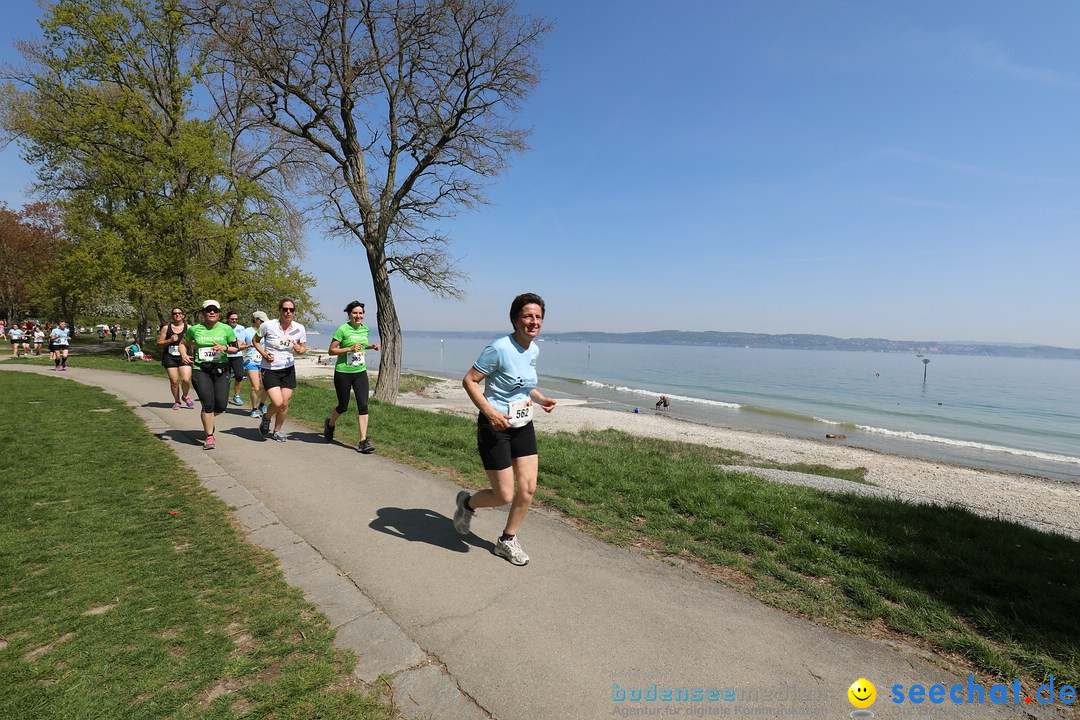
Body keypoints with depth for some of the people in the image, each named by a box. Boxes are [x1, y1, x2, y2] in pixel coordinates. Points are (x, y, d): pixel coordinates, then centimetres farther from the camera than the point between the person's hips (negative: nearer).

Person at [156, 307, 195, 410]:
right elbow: (159, 343, 5)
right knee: (174, 381, 1)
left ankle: (185, 396, 15)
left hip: (184, 357, 0)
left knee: (186, 379, -15)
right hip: (170, 357, 1)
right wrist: (170, 340, -12)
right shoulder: (166, 328, 4)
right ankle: (177, 401, 21)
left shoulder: (188, 328, 5)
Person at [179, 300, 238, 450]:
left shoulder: (226, 329, 3)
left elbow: (235, 348, 6)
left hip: (220, 370, 1)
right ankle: (209, 437, 4)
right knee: (208, 403, -10)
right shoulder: (194, 329, 3)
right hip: (200, 370, -1)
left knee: (221, 405, -2)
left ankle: (208, 419, 35)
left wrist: (225, 348, -14)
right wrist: (184, 355, -3)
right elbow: (183, 344, 17)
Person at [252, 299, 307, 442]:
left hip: (288, 369, 3)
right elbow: (255, 340, 5)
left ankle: (277, 430, 30)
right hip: (269, 370, -3)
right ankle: (266, 418, 22)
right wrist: (264, 354, -11)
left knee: (285, 404, 5)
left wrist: (299, 350, -14)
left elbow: (304, 347, 10)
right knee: (277, 403, -14)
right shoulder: (268, 325, -11)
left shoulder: (299, 328, -4)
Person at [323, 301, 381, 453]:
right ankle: (330, 424, 43)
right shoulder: (343, 329, -10)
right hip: (343, 373, -4)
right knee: (343, 407, 9)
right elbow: (331, 350, -10)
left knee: (363, 405, -7)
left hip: (360, 372, 4)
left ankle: (363, 442, -6)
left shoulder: (365, 329, 7)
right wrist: (350, 349, -22)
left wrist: (371, 346, 7)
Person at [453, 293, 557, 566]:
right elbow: (469, 381, -17)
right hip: (495, 428, -7)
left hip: (523, 426, 7)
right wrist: (490, 412, -27)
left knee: (528, 488, 5)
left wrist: (541, 398, 5)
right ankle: (467, 503, 32)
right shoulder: (499, 348, -20)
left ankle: (507, 541, 27)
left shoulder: (534, 350, 5)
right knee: (505, 496, -2)